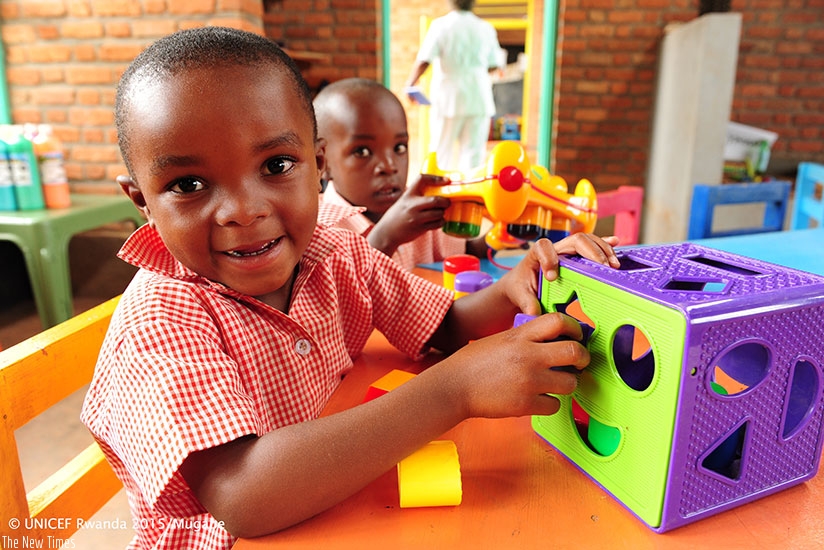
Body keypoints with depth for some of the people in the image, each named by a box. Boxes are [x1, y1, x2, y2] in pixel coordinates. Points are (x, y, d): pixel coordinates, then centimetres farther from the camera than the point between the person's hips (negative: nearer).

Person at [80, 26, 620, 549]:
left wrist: (510, 290, -20)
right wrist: (454, 389, -35)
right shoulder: (157, 322, -22)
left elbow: (446, 328, 1)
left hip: (346, 505, 4)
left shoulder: (338, 253, -7)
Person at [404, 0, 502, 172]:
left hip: (448, 98, -2)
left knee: (441, 151, 7)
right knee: (473, 153, 3)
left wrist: (409, 85, -1)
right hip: (479, 99, 2)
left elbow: (423, 61, -13)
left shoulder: (441, 25, -6)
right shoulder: (486, 28, 5)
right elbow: (493, 66, 12)